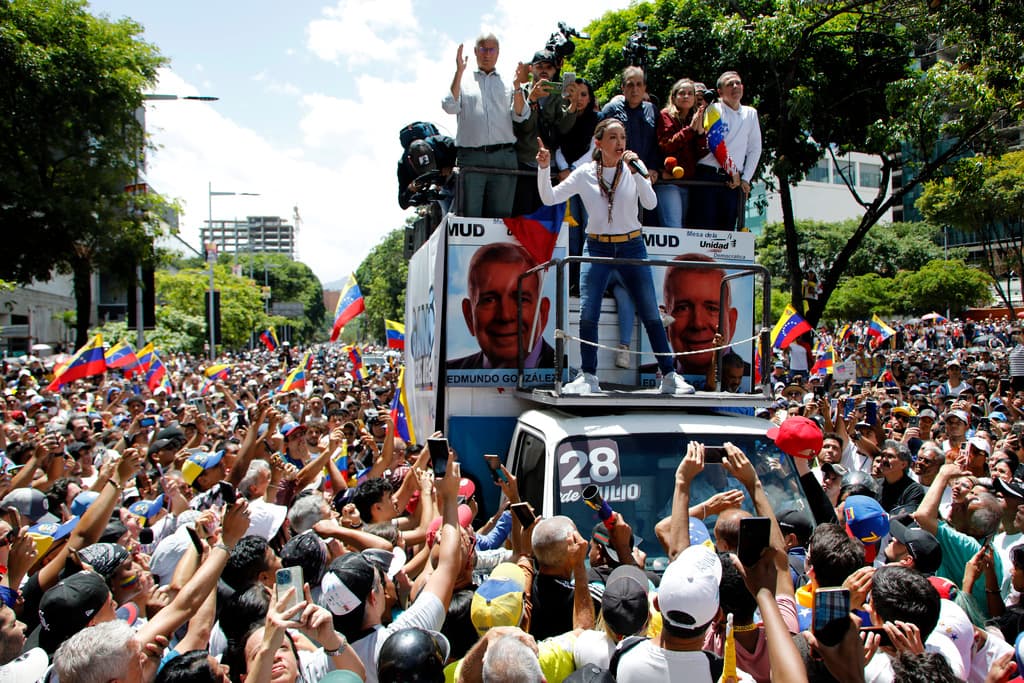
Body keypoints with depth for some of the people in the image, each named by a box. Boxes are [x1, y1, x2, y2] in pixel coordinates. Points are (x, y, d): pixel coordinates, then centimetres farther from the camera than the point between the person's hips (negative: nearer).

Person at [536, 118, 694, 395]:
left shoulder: (633, 170, -1)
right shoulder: (584, 174, 0)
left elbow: (651, 204, -14)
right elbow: (549, 198, -5)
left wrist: (636, 172, -23)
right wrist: (543, 168, -18)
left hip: (632, 247, 0)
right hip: (597, 249, 0)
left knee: (651, 314, 2)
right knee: (588, 314, -10)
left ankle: (669, 375, 12)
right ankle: (588, 377, 4)